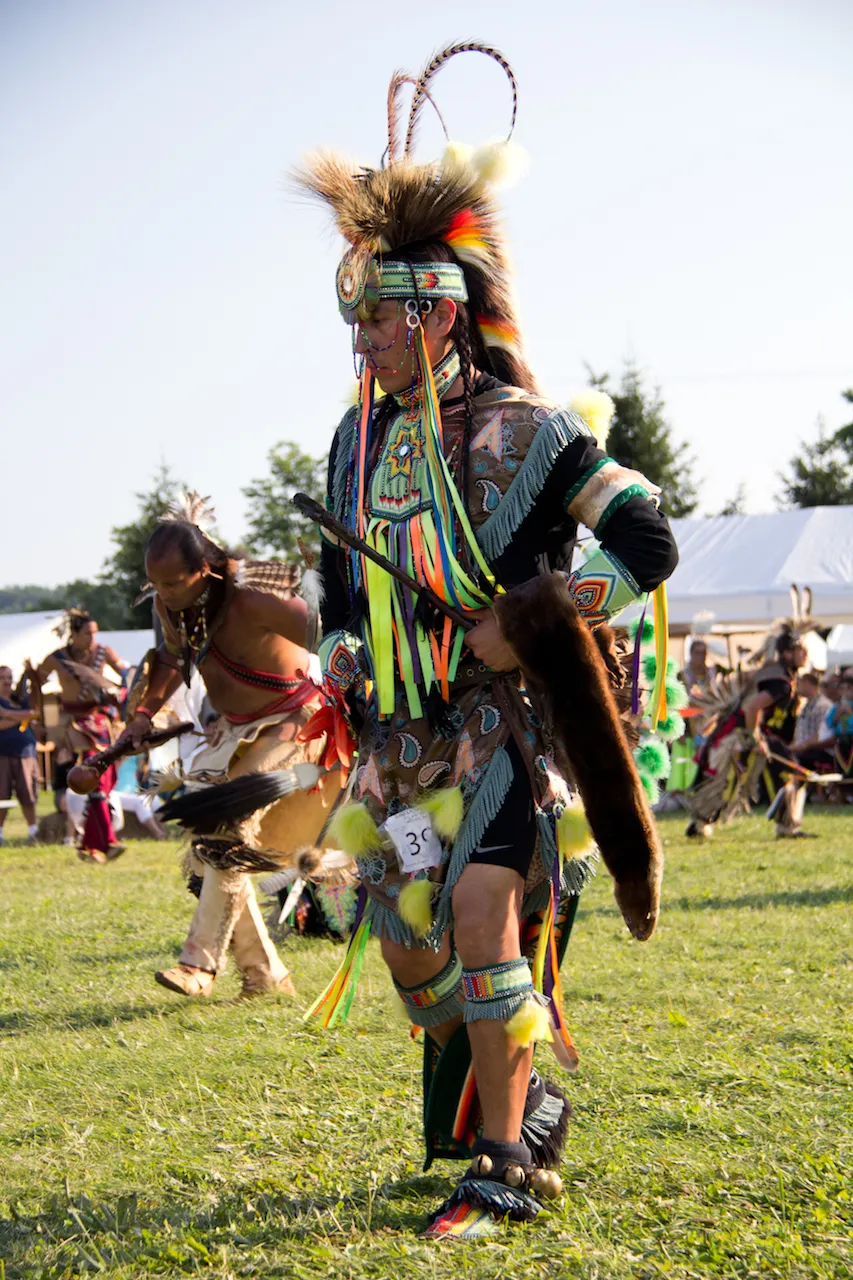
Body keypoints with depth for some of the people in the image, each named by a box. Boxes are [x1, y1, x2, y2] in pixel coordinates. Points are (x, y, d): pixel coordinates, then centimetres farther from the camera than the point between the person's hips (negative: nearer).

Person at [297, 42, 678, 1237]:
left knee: (481, 907, -20)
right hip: (402, 733, 7)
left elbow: (646, 542, -14)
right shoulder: (359, 439, 8)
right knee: (408, 945, 8)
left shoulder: (523, 431, -11)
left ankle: (507, 1167, -10)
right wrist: (343, 652, 11)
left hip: (503, 721, -7)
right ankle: (529, 1102, 30)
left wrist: (529, 617, -19)